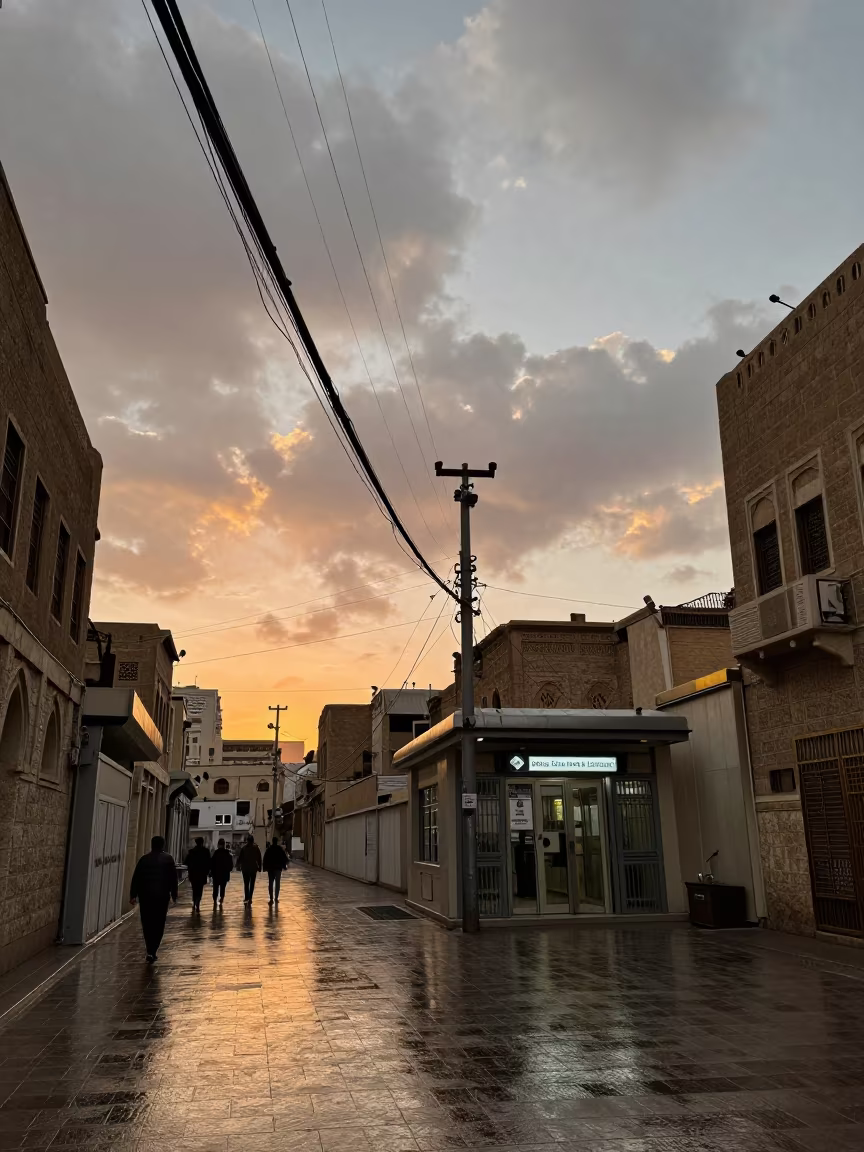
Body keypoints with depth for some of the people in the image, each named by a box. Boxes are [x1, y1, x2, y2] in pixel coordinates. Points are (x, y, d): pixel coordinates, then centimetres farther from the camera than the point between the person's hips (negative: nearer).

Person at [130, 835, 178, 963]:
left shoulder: (144, 859, 5)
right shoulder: (168, 859, 1)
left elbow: (136, 878, 2)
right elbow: (173, 878, 0)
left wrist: (133, 895, 4)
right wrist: (174, 895, 7)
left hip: (145, 895, 2)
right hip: (162, 896, -2)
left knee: (147, 924, 11)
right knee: (158, 925, 3)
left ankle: (150, 951, 10)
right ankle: (152, 952, -5)